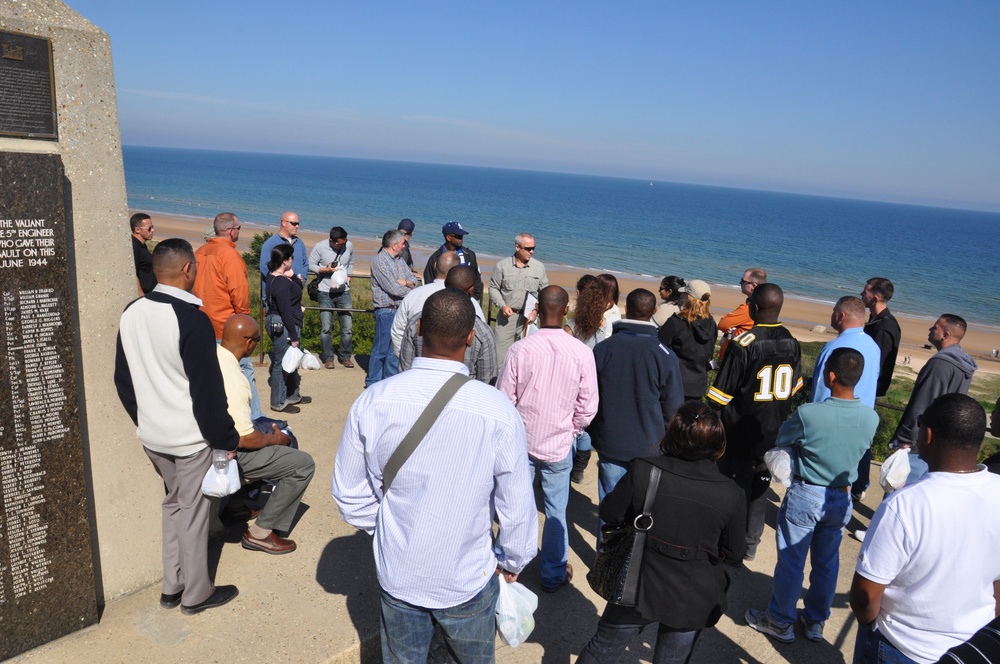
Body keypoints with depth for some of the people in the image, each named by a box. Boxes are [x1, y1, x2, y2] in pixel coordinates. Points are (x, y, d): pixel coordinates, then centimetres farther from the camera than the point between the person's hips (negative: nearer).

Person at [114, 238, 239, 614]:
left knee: (173, 504, 22)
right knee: (193, 512, 7)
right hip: (191, 436, -7)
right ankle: (196, 594, 23)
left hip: (152, 435, 7)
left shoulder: (131, 314, 1)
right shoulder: (191, 319, -22)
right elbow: (207, 390, -20)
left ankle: (172, 586, 32)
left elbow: (123, 379, 10)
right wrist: (226, 439, -11)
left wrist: (144, 420, 21)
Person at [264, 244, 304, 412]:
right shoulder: (282, 283, -23)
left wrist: (293, 276, -6)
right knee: (282, 363, 1)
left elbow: (299, 288, 13)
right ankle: (278, 402, 14)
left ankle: (292, 395, 36)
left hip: (276, 322, 11)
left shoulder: (274, 276, 7)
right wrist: (293, 337, -19)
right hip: (282, 326, -11)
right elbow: (286, 312, -23)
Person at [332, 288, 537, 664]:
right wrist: (513, 561, 6)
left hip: (396, 573, 2)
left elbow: (349, 493, -6)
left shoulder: (373, 401, -19)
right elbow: (517, 506, -14)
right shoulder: (498, 411, -25)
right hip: (467, 578, -1)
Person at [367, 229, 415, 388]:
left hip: (400, 310, 8)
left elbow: (413, 281, 10)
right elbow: (394, 289, -20)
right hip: (386, 311, -8)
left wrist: (406, 282, -13)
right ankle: (372, 382, 13)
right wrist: (409, 289, -3)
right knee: (381, 349, 1)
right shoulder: (380, 261, -14)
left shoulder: (399, 260, 12)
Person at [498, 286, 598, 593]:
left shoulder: (519, 349, -18)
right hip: (559, 445, 0)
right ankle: (554, 573, 31)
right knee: (556, 511, 15)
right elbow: (587, 406, -6)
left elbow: (505, 399, -9)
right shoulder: (582, 353, -14)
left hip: (521, 442, 0)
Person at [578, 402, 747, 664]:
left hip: (638, 589, -1)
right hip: (692, 601, 1)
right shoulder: (731, 496, -19)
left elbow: (610, 513, -7)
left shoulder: (642, 471, -22)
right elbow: (733, 552, -4)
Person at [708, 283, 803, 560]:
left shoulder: (743, 344, -21)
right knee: (760, 488, 16)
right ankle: (751, 544, 27)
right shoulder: (792, 344, -1)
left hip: (741, 433, -5)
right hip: (773, 434, 5)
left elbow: (719, 396, -18)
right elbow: (794, 387, 10)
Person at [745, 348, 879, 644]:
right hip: (842, 497, 5)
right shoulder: (871, 417, -12)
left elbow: (781, 438, -9)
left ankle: (780, 621, 28)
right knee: (827, 562, 20)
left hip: (805, 495, -4)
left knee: (791, 560, 12)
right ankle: (816, 620, 37)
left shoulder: (808, 414, -27)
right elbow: (859, 449, 5)